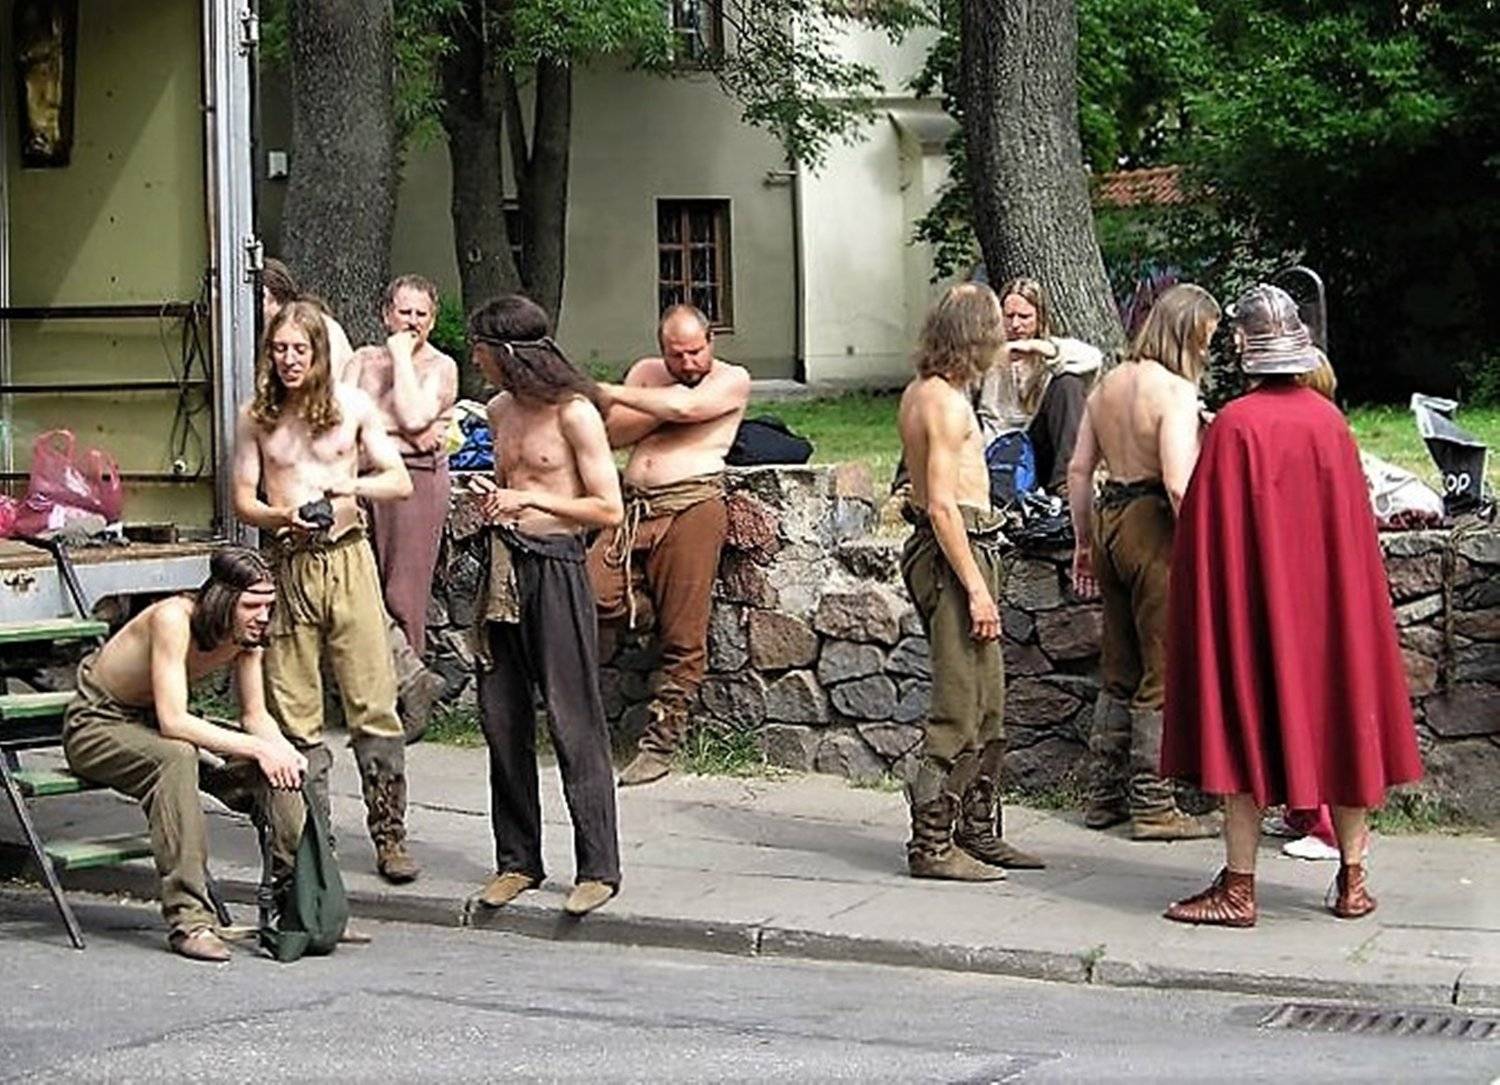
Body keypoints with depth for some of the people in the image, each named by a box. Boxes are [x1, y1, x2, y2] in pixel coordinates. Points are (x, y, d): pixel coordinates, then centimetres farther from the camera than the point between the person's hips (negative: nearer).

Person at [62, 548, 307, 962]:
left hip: (153, 726, 7)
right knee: (176, 755, -38)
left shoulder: (245, 633, -10)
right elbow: (172, 722, -36)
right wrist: (256, 746, -38)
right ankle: (188, 920, -38)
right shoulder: (173, 620, -31)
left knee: (273, 768, -11)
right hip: (96, 725, -7)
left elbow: (255, 715, -2)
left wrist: (283, 749, -23)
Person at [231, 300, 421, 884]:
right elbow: (243, 500, 7)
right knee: (295, 710, 1)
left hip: (347, 558, -1)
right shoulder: (256, 418, 7)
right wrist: (281, 517, -13)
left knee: (373, 702, -4)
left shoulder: (352, 406, 5)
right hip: (286, 565, 1)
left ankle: (389, 836, 3)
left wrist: (352, 486, -14)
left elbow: (400, 483, 5)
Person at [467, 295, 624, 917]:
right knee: (502, 719, 8)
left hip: (555, 568, -7)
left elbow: (609, 509, -10)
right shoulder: (499, 411, 14)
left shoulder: (573, 413, -9)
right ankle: (517, 860, 17)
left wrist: (529, 499, -14)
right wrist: (493, 504, 7)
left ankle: (599, 867, 1)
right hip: (503, 568, 7)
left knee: (573, 722, -5)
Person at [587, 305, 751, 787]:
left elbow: (686, 407, -11)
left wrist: (612, 393, -3)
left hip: (691, 506, -4)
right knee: (591, 599, -18)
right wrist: (662, 410, -4)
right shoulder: (646, 373, 21)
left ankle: (661, 740, -2)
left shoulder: (732, 381, 7)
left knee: (682, 635, -7)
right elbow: (612, 433, 10)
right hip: (634, 507, 4)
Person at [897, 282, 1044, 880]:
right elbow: (942, 504, -21)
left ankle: (978, 832, 23)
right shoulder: (946, 403, -16)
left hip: (964, 549, 11)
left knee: (987, 707, 15)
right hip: (955, 552, -11)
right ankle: (932, 845, -3)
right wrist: (976, 588, -20)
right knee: (960, 709, -7)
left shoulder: (920, 391, 14)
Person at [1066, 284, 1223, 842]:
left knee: (1118, 671, 17)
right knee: (1164, 673, 1)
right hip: (1154, 528, -8)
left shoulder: (1108, 385, 11)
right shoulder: (1175, 391, -14)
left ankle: (1104, 796, 23)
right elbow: (1179, 484, -23)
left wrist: (1085, 541, 19)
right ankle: (1153, 806, 5)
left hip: (1109, 521, 8)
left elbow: (1078, 470, 14)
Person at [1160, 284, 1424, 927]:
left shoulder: (1235, 426, -14)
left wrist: (1202, 603, -1)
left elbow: (1210, 529, -12)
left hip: (1255, 602, -5)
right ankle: (1352, 879, 18)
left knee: (1247, 728, 1)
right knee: (1337, 723, 12)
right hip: (1329, 605, 5)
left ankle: (1239, 888, 2)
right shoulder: (1330, 421, 1)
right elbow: (1355, 526, 9)